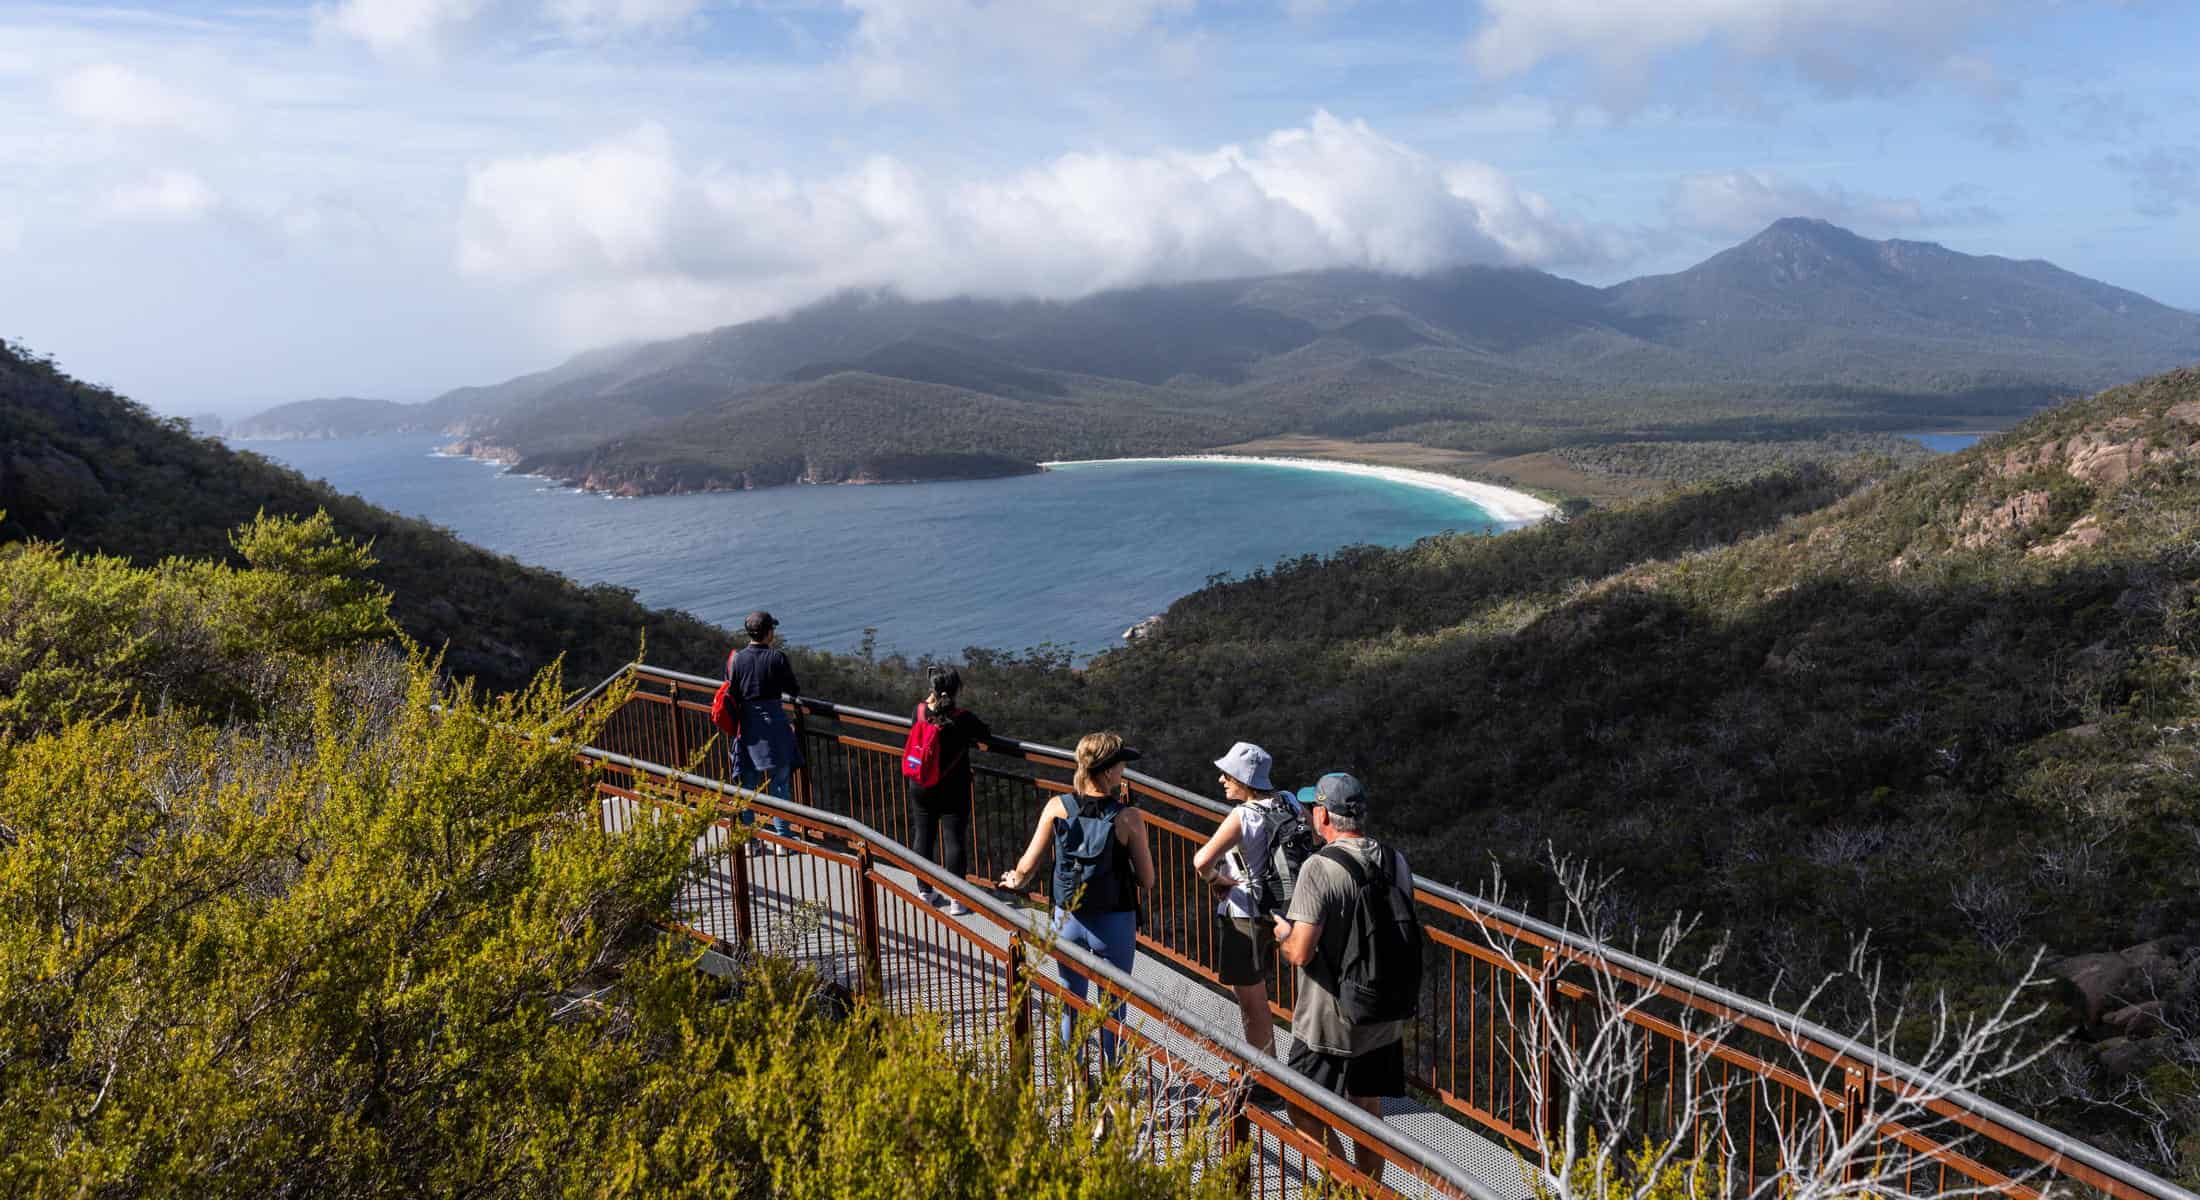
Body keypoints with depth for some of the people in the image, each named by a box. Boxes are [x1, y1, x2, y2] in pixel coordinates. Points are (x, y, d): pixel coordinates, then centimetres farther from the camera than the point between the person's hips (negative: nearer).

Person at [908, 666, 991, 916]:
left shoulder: (920, 712, -9)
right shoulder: (963, 718, -17)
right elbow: (986, 735, 0)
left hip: (921, 789, 3)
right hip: (953, 791, -3)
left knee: (924, 837, 15)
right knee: (954, 840, 4)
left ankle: (925, 892, 28)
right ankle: (956, 900, 8)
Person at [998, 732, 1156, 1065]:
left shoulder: (1057, 808, -10)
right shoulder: (1128, 817, -17)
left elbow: (1028, 865, -4)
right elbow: (1147, 879, -9)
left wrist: (1015, 882, 20)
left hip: (1068, 921, 3)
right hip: (1114, 924, -3)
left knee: (1071, 1004, 20)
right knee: (1113, 1008, 13)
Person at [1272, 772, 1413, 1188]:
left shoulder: (1320, 868, -21)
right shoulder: (1395, 862, 0)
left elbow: (1301, 953, -24)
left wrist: (1282, 933, -2)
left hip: (1331, 1024, -7)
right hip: (1384, 1018, 7)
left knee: (1305, 1113, 8)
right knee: (1369, 1112, 19)